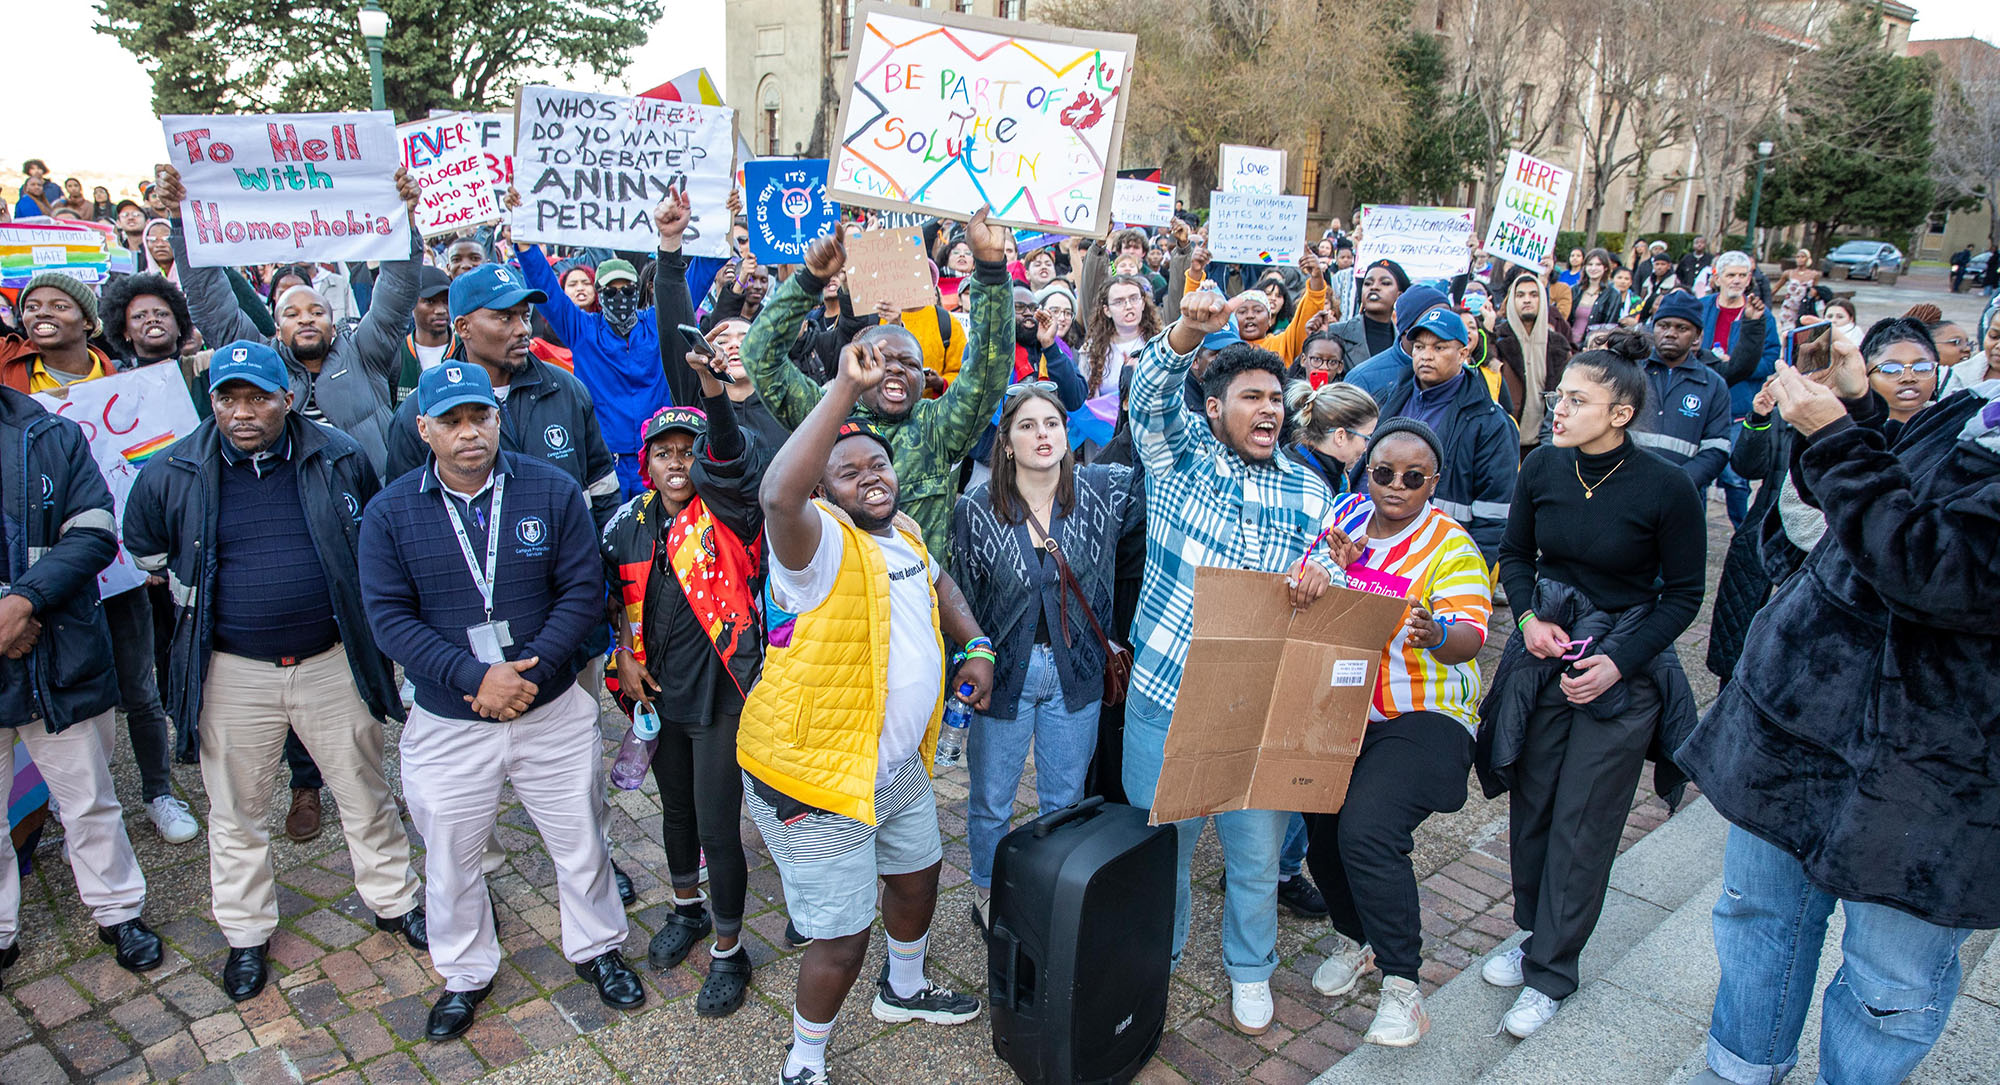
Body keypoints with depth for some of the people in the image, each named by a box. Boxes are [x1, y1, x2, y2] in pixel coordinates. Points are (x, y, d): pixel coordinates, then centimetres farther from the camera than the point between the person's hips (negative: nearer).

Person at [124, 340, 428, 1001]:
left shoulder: (341, 460, -6)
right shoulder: (172, 475, -5)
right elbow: (145, 548, 15)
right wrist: (205, 599, 12)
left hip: (333, 662, 0)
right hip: (233, 673, 1)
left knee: (365, 796, 13)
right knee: (236, 813, 15)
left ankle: (394, 900, 32)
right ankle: (246, 934, 34)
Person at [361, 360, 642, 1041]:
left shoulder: (552, 491, -6)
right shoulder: (390, 513, -6)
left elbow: (584, 591, -8)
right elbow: (389, 618, -10)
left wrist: (529, 669, -19)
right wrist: (475, 675, -22)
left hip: (553, 710, 0)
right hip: (448, 725, 1)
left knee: (580, 843, 15)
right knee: (450, 859, 17)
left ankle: (597, 948, 40)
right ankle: (465, 975, 42)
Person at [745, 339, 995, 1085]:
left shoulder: (903, 531, 4)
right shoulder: (821, 540, -23)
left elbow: (938, 582, 26)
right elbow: (779, 495, -47)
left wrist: (977, 646, 11)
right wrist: (846, 388, -50)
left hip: (901, 765, 9)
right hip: (820, 779, -9)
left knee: (917, 876, 29)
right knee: (842, 941, 2)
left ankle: (903, 989, 58)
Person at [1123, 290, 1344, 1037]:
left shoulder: (1309, 493, 7)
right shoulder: (1180, 454, 1)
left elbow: (1333, 584, 5)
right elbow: (1151, 391, -15)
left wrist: (1319, 578, -19)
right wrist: (1188, 331, -34)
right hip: (1167, 693, -1)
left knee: (1256, 848, 13)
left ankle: (1250, 972, 39)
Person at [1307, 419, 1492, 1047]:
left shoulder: (1451, 546, -8)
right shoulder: (1344, 516, 6)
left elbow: (1469, 639, -18)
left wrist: (1437, 633, -40)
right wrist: (1332, 568, -12)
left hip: (1420, 717, -5)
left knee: (1367, 831, -22)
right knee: (1322, 829, 4)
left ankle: (1402, 984, -6)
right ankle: (1354, 938, 33)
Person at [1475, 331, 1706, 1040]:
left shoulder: (1666, 489, -15)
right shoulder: (1543, 467, -4)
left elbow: (1683, 595, -5)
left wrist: (1618, 662, -14)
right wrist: (1529, 618, -8)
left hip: (1622, 673, -4)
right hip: (1541, 657, 4)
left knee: (1582, 827, 3)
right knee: (1531, 808, 11)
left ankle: (1550, 972, 18)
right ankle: (1535, 934, 33)